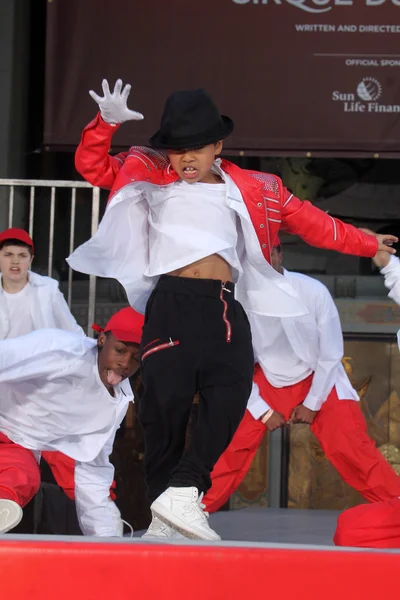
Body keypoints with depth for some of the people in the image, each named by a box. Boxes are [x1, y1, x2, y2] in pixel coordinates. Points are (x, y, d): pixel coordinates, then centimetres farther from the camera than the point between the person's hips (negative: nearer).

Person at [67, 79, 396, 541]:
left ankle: (183, 492, -18)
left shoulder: (252, 191, 17)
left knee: (228, 401, -17)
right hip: (173, 304, -2)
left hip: (227, 311, 2)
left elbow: (309, 222, 24)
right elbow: (91, 165, 11)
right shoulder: (150, 177, 14)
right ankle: (163, 519, 0)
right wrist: (107, 123, -7)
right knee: (165, 408, -7)